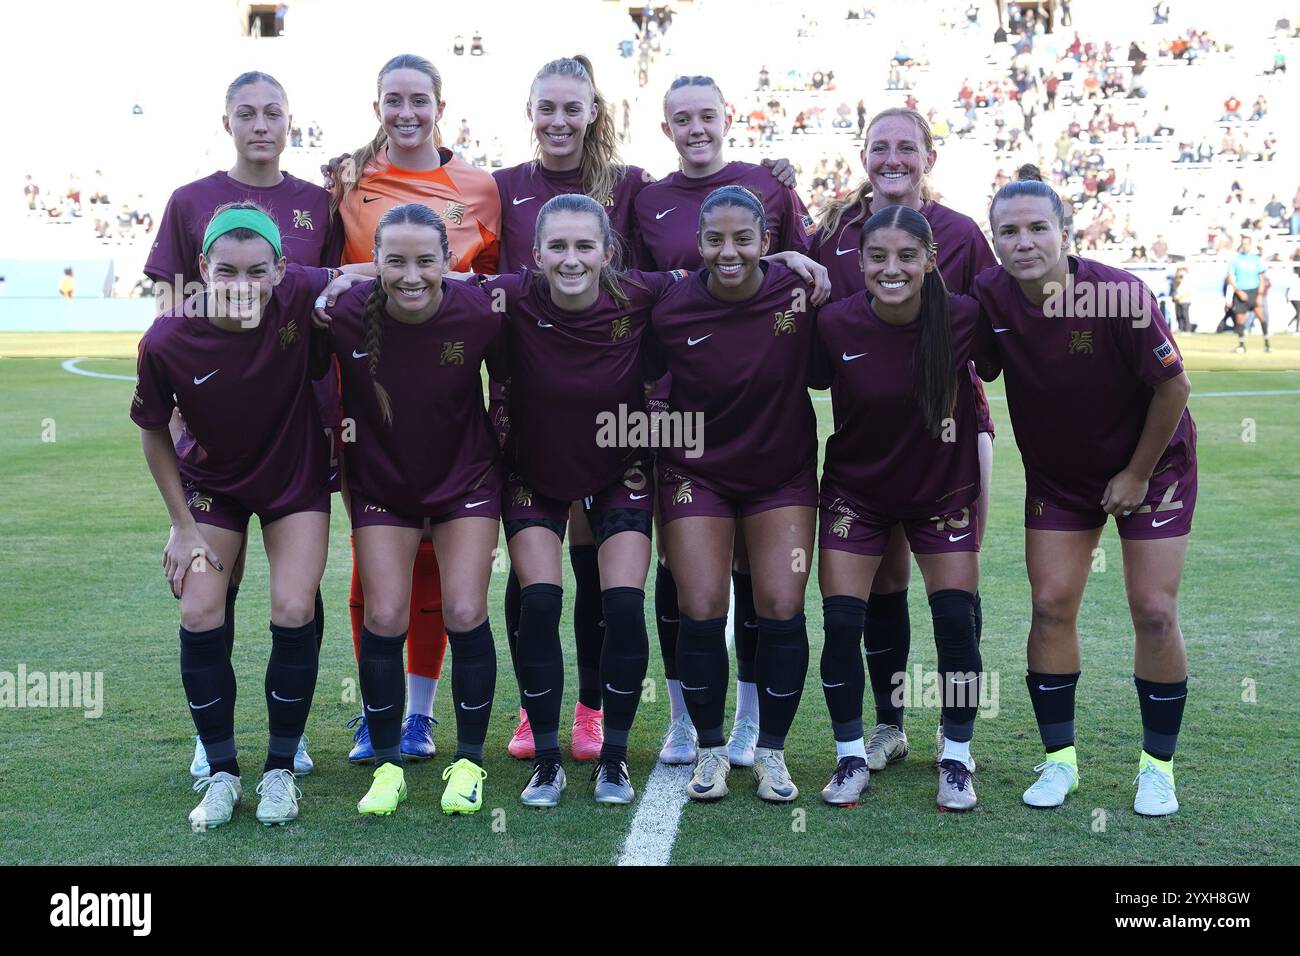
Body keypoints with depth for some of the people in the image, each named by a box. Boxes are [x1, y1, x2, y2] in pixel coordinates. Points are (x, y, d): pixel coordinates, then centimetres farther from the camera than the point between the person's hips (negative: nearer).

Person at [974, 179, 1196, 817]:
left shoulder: (1122, 296, -27)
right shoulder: (988, 298, -17)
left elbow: (1174, 387, -17)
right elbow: (973, 374, 0)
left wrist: (1137, 474, -11)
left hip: (1151, 466, -3)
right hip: (1055, 475, 3)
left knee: (1154, 614, -4)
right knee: (1051, 607, -2)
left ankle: (1158, 764, 13)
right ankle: (1059, 759, 13)